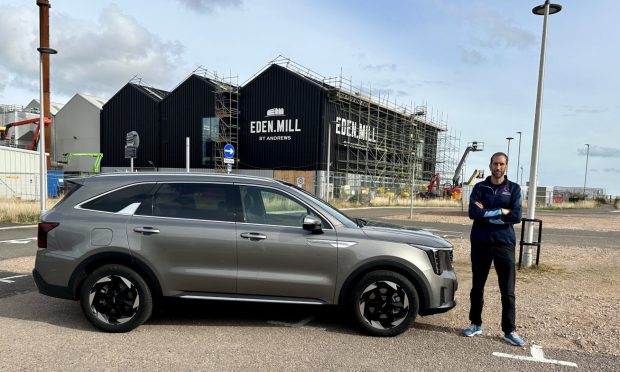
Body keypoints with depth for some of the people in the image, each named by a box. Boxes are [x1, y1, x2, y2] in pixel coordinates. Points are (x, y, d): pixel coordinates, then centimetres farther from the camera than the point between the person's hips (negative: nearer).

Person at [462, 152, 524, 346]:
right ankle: (476, 324, 25)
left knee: (508, 290, 3)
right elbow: (473, 213, -12)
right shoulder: (479, 187, 4)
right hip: (480, 243, 1)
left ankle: (509, 330, 15)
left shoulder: (514, 189, 3)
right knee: (477, 286, 11)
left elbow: (516, 216, -11)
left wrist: (487, 213, -12)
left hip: (504, 243, -1)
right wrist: (501, 211, -13)